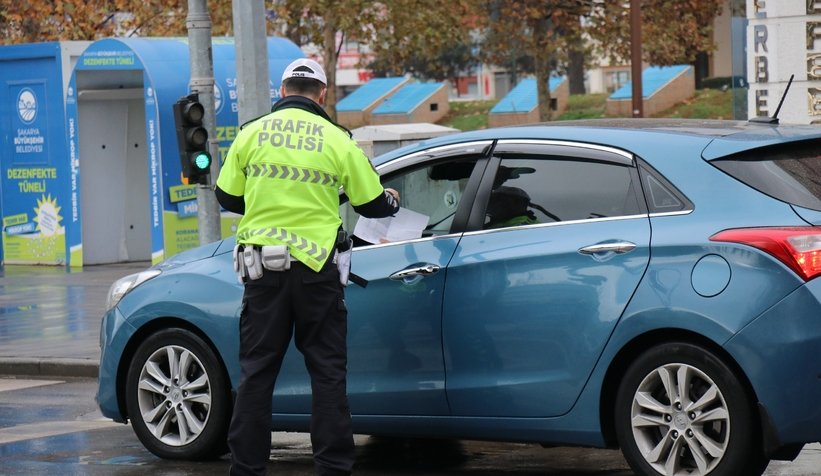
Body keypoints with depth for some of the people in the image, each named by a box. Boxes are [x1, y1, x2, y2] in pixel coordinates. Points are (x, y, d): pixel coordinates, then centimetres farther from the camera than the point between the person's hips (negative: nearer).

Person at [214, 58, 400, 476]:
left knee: (257, 372, 7)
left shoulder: (252, 133, 2)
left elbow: (227, 197, 9)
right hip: (315, 267, -1)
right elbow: (372, 204, 5)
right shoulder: (338, 140, -2)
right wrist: (392, 200, 29)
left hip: (262, 266, 2)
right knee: (327, 372, 6)